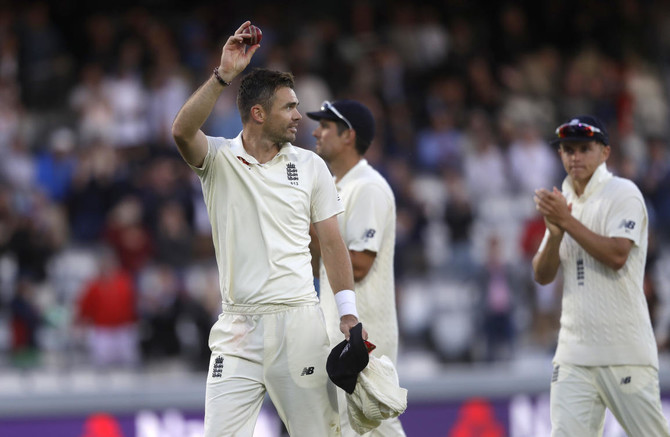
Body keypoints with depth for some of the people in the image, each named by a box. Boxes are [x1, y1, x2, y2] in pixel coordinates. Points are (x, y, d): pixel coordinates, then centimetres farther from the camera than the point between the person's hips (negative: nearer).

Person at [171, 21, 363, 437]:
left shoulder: (311, 165, 8)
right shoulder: (219, 158, 2)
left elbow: (332, 242, 9)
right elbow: (183, 131, -20)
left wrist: (348, 312, 0)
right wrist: (223, 75, -28)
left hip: (299, 321, 1)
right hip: (238, 327, -1)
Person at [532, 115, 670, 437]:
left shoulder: (623, 194, -5)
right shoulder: (564, 203, 16)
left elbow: (617, 256, -18)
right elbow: (542, 275, 10)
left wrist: (567, 222, -16)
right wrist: (555, 232, -8)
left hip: (624, 352, -6)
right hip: (574, 352, 6)